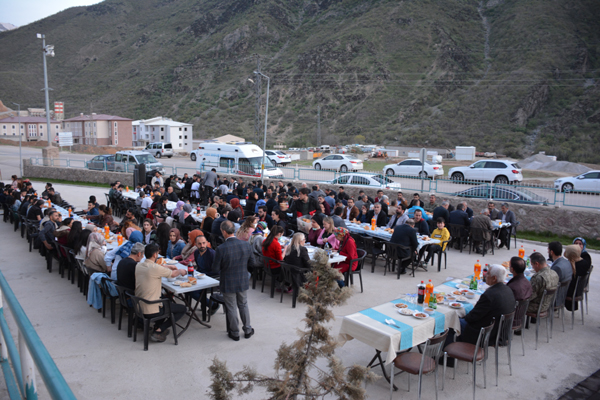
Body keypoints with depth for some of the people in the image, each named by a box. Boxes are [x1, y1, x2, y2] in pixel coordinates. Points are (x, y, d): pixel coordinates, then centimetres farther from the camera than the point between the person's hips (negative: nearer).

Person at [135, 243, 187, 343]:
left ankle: (157, 326, 24)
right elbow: (173, 274, -4)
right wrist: (181, 271, 18)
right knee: (182, 309, 8)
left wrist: (167, 266, 29)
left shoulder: (138, 266, 1)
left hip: (138, 307, 8)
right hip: (150, 311, -8)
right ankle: (158, 331, 0)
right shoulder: (155, 268, -21)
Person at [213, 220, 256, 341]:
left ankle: (235, 333, 29)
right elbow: (252, 262, -2)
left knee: (231, 308, 14)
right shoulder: (246, 245, -13)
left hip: (228, 283, -3)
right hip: (243, 281, 4)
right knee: (243, 305, 22)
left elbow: (216, 267, -14)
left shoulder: (221, 249, -25)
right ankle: (247, 330, 34)